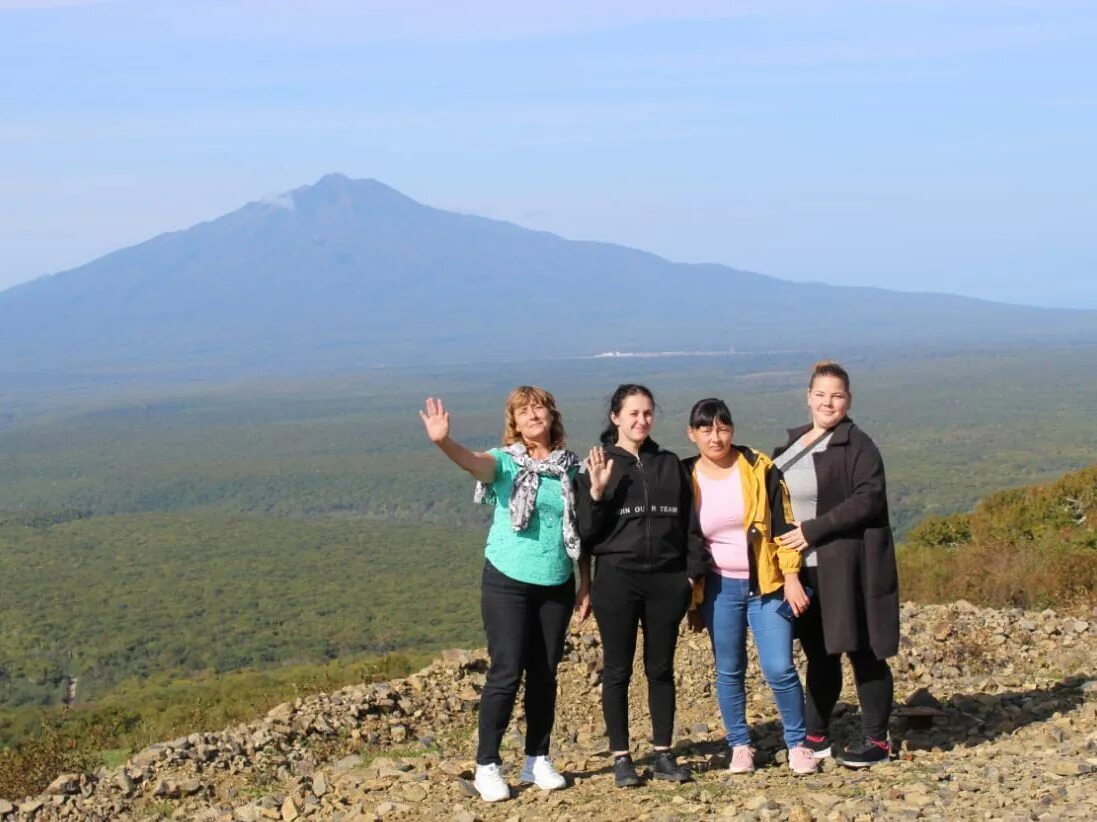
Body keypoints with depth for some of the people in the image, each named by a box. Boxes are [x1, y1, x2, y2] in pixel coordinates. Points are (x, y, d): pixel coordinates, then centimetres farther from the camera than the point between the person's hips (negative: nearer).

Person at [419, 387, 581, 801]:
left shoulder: (570, 466, 4)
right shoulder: (505, 461, -6)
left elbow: (582, 528, 9)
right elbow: (474, 462, -29)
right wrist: (444, 442, -50)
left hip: (557, 585, 3)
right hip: (508, 582, -3)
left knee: (544, 674, 11)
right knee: (506, 672, -6)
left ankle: (537, 760, 23)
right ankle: (487, 766, 3)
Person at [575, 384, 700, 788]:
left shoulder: (670, 464, 9)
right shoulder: (599, 465, 0)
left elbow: (686, 524, 12)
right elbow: (585, 531, -3)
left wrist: (690, 574, 7)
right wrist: (596, 492, -18)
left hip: (667, 580, 3)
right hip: (617, 579, -2)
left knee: (661, 668, 8)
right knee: (618, 670, 3)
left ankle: (663, 754, 15)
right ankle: (621, 758, 10)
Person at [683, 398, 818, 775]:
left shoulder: (759, 469, -4)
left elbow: (784, 524, -2)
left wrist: (791, 577, -7)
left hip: (767, 585, -2)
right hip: (719, 588, 2)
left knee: (779, 669, -6)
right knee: (729, 670, 6)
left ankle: (798, 745, 9)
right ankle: (740, 747, 19)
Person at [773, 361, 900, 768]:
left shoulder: (857, 444, -9)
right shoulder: (792, 444, 14)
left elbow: (869, 499, -18)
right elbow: (782, 498, 24)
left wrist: (813, 530, -19)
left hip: (849, 566, -7)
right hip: (804, 567, 7)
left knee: (862, 651, 0)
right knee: (819, 654, 13)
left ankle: (876, 740, 9)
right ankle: (816, 736, 22)